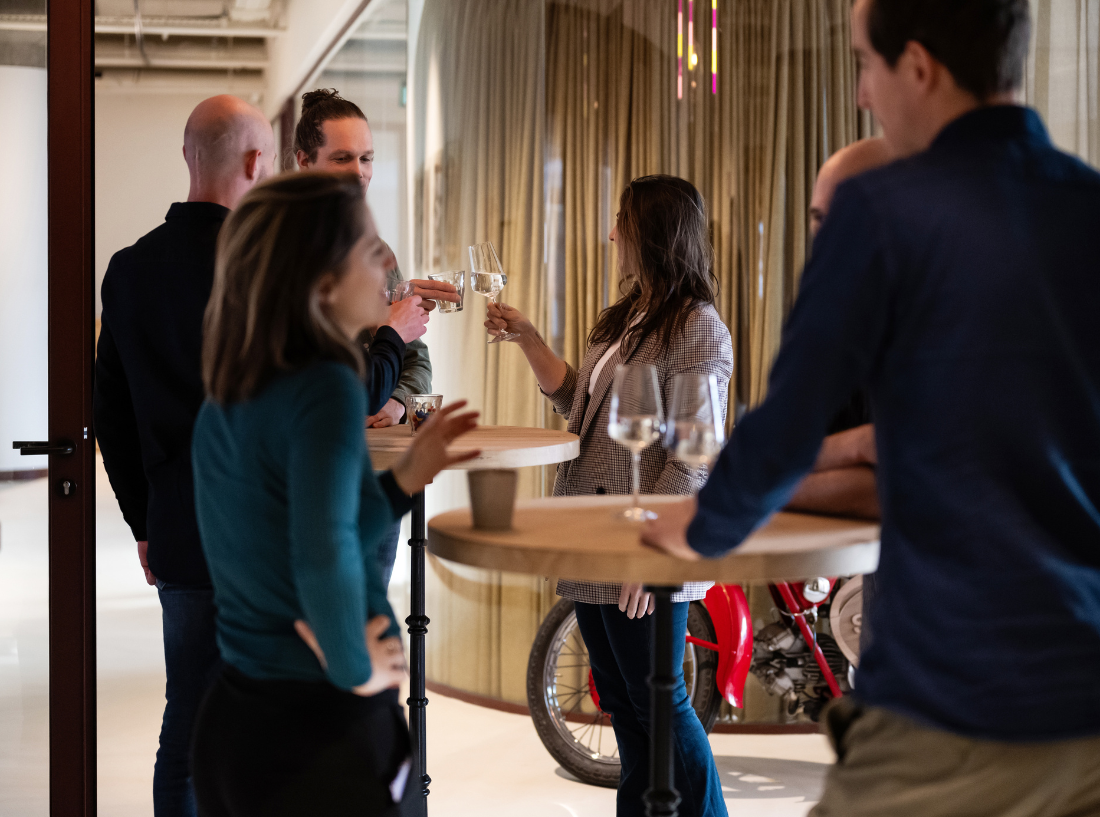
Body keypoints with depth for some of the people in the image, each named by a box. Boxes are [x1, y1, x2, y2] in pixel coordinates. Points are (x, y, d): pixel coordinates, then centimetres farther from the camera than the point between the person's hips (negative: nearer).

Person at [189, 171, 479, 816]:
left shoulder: (225, 404, 5)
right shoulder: (326, 388, -20)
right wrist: (355, 668, -19)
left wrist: (404, 480, 11)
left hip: (233, 721, 8)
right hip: (325, 739, -8)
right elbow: (324, 557, -34)